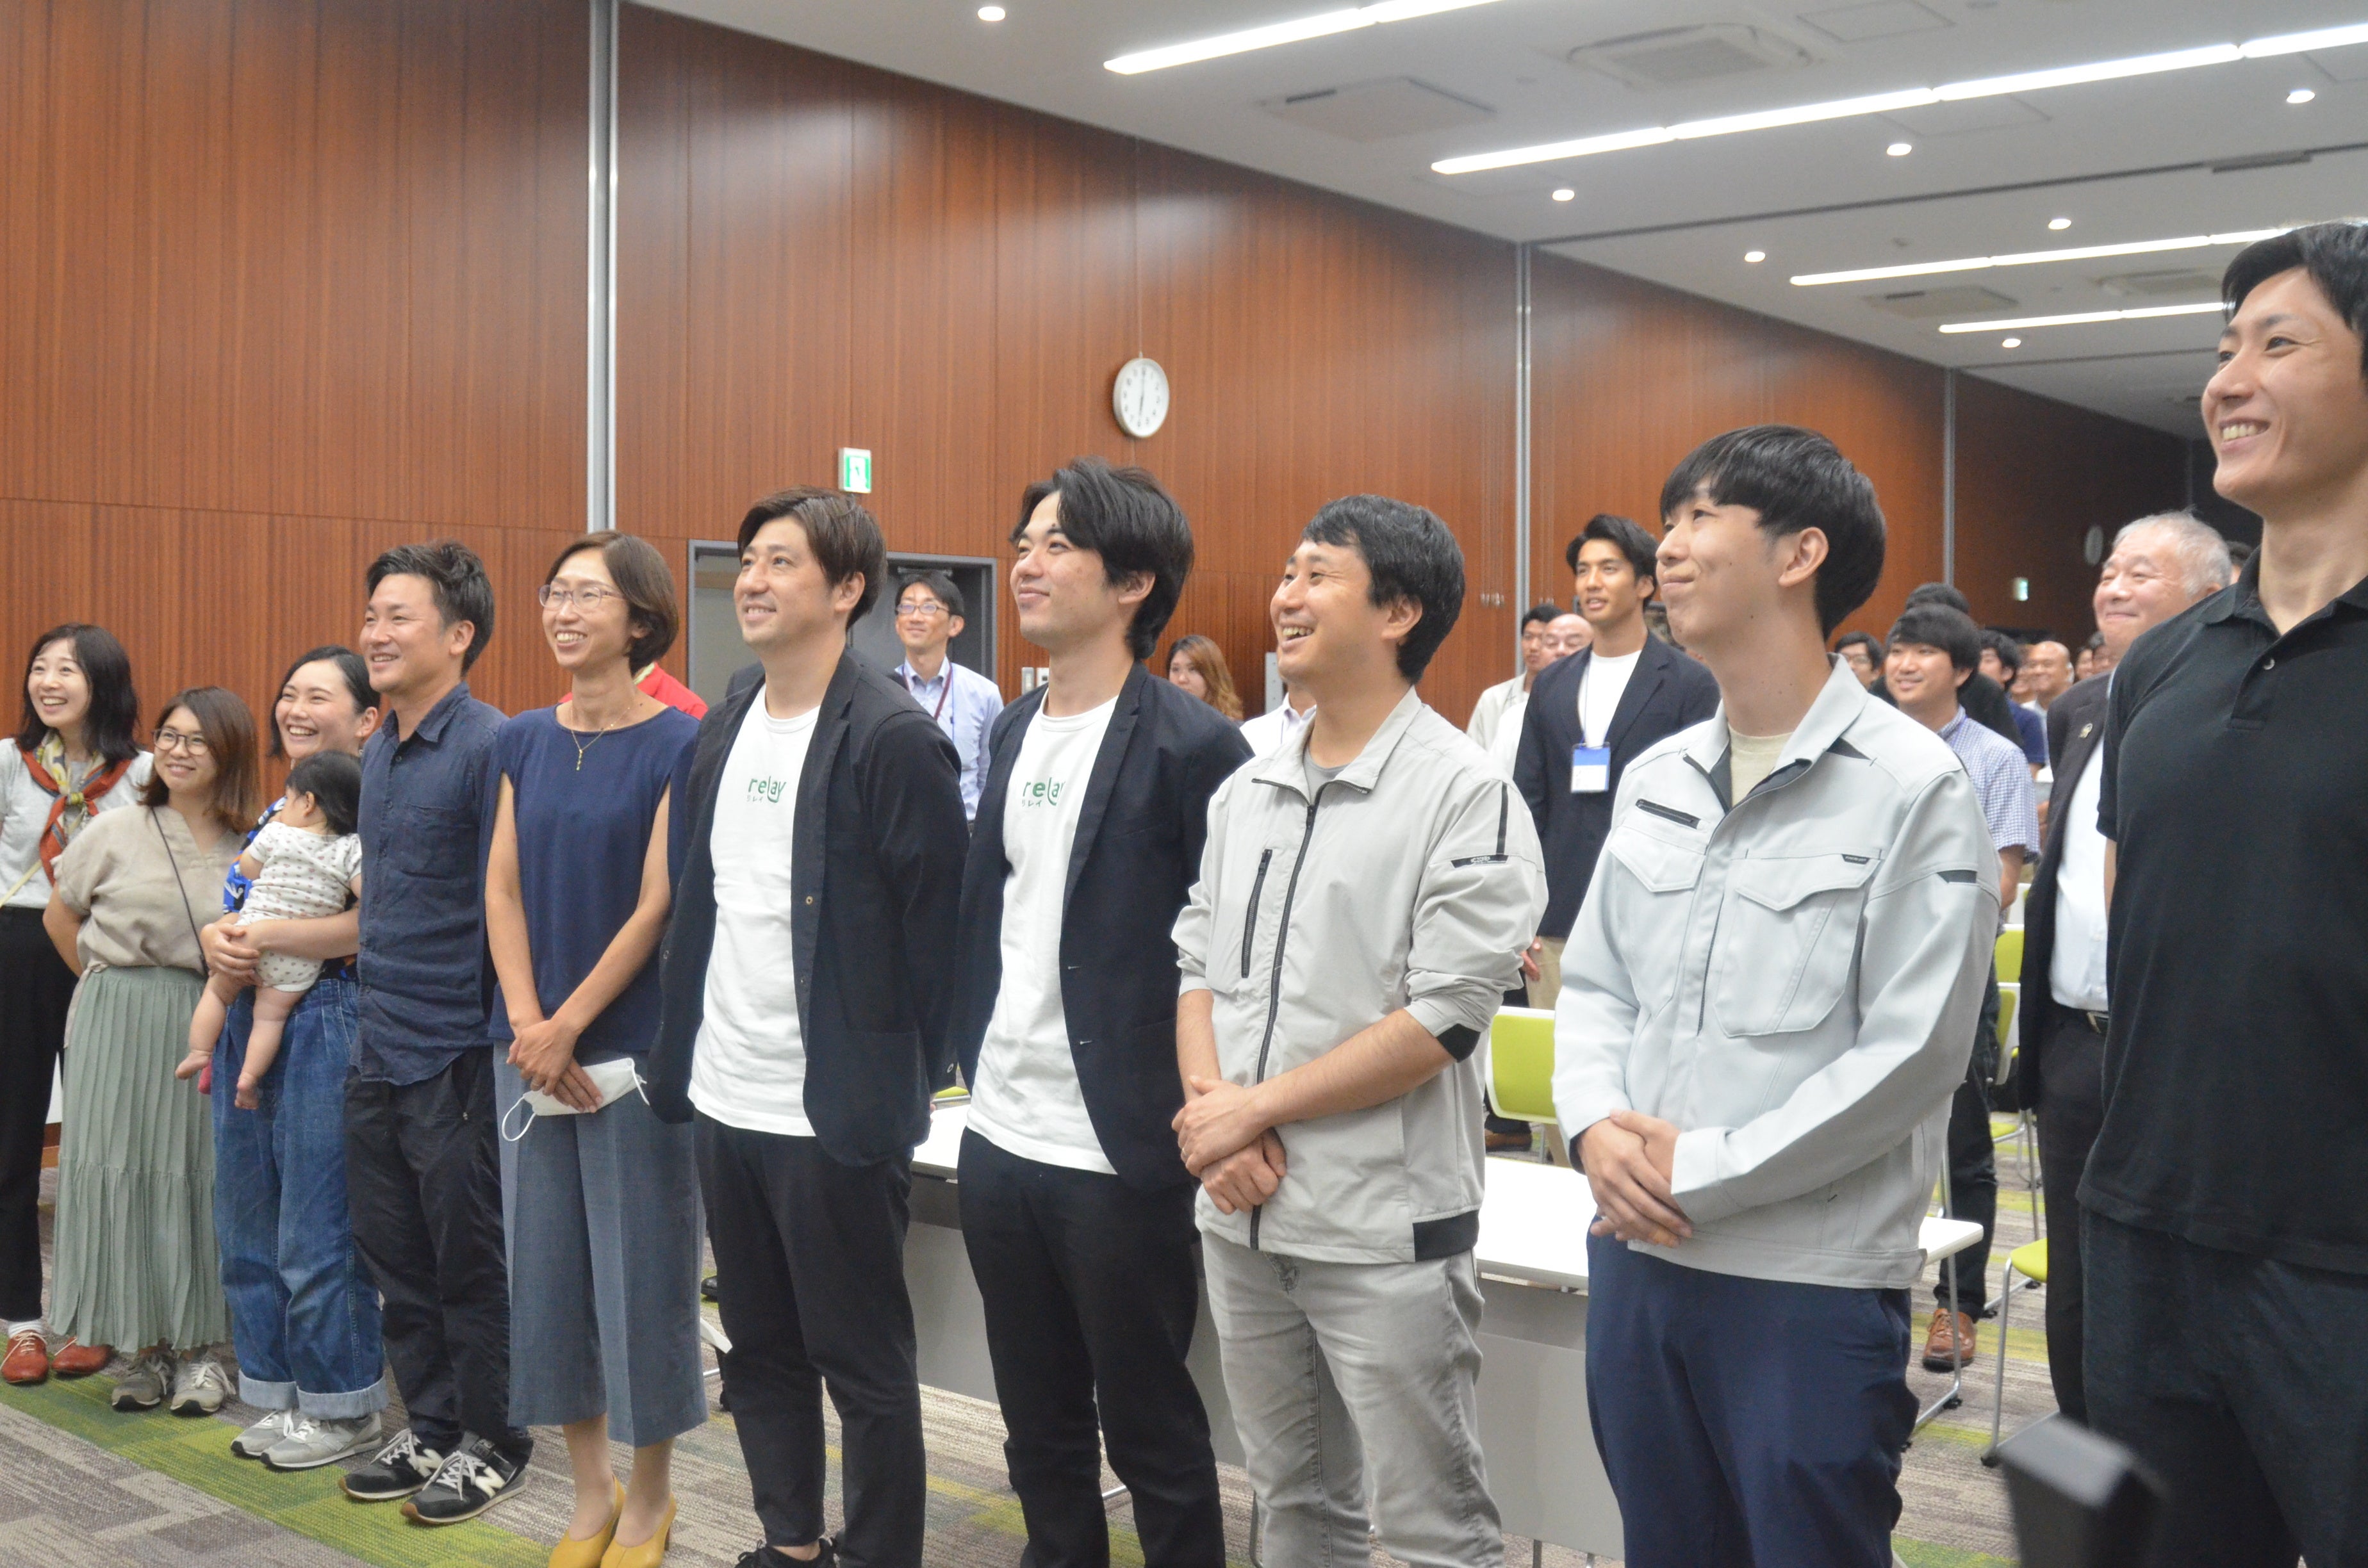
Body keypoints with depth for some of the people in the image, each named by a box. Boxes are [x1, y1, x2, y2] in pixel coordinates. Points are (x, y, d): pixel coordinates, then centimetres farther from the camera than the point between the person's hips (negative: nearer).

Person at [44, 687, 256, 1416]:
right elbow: (60, 918, 13)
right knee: (123, 1172, 3)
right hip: (120, 1029, 1)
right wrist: (113, 987, 10)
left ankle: (201, 1348, 14)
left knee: (200, 1176, 2)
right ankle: (151, 1346, 15)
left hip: (211, 1028, -1)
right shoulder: (115, 833, 1)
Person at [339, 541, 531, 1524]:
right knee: (396, 1254, 16)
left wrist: (509, 1029, -16)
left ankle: (493, 1445, 19)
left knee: (471, 1261, 4)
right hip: (377, 1052, 8)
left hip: (454, 1054, -8)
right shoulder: (379, 752, 11)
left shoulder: (488, 746, -15)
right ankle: (430, 1428, 30)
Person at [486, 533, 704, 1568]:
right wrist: (526, 1022, -9)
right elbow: (502, 887, 4)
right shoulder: (522, 741, 7)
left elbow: (658, 904, -12)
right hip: (529, 1046, 5)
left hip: (633, 1045, -5)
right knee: (546, 1259, 11)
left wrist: (569, 1024, -14)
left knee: (639, 1263, 4)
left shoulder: (679, 743, -8)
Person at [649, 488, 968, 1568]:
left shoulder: (894, 740, -13)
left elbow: (934, 928, -13)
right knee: (760, 1351, 19)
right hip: (724, 1100, 8)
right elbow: (699, 904, 14)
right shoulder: (722, 730, 10)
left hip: (834, 1114, -7)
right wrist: (678, 1057, 10)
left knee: (864, 1365, 6)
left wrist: (901, 1086, -11)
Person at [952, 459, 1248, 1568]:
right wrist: (970, 1053, 13)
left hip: (1120, 1154, -7)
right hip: (999, 1138, 7)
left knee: (1151, 1438, 7)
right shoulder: (1014, 728, 10)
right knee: (1039, 1431, 19)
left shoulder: (1191, 743, -13)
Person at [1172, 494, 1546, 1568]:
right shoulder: (1245, 792, 10)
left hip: (1385, 1232, -6)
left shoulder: (1465, 795, -11)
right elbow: (1199, 969, 11)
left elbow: (1442, 1018, -16)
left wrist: (1256, 1106, -14)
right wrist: (1211, 1112, -8)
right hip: (1241, 1216, 6)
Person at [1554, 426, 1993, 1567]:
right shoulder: (1654, 779, 9)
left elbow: (1911, 1053, -16)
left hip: (1810, 1287, -6)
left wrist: (1697, 1173, -15)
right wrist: (1595, 1127, -8)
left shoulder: (1913, 787, -10)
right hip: (1635, 1260, 6)